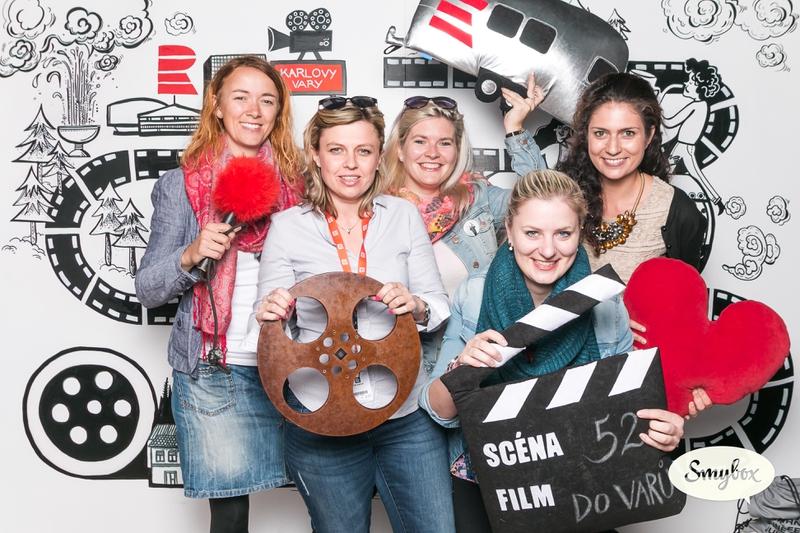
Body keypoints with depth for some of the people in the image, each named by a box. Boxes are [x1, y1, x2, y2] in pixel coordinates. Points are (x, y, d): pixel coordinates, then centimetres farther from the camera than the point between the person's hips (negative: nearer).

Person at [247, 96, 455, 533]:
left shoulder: (403, 215, 3)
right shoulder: (288, 226, -1)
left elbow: (439, 304, 5)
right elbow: (268, 331, 2)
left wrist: (417, 307, -17)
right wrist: (268, 317, -21)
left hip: (407, 413, 1)